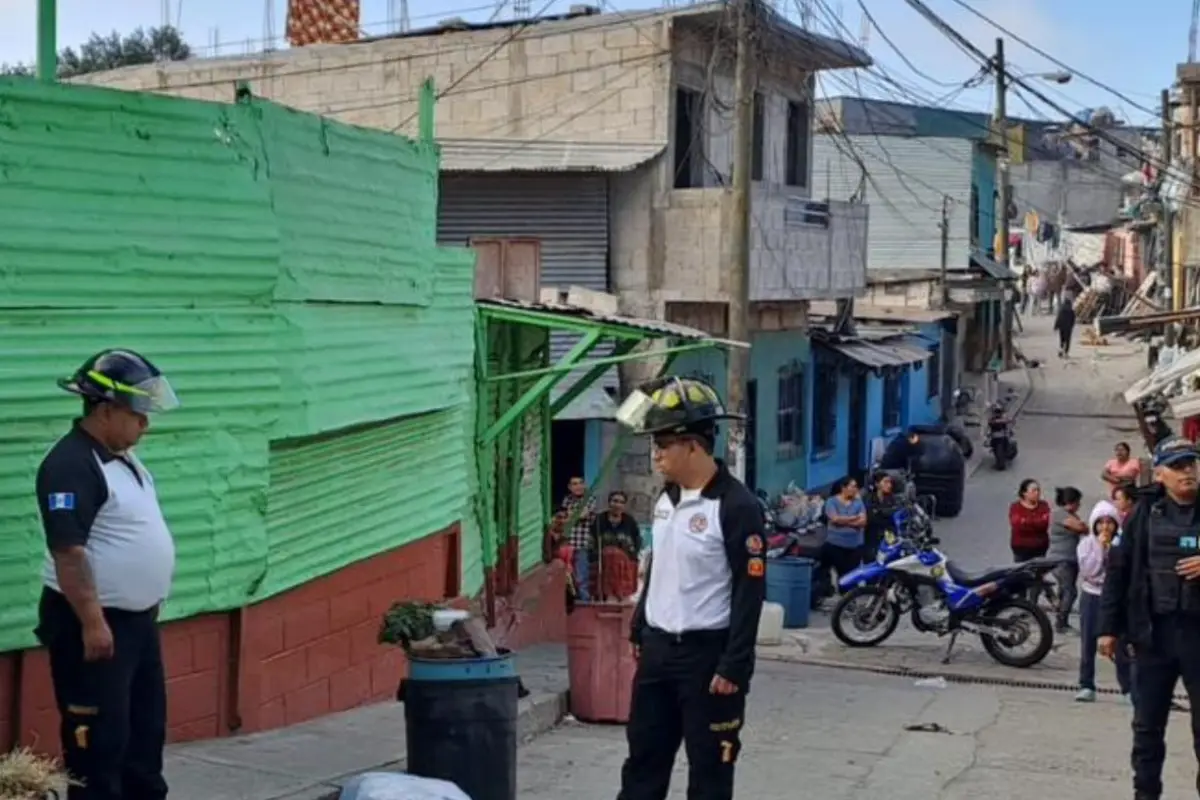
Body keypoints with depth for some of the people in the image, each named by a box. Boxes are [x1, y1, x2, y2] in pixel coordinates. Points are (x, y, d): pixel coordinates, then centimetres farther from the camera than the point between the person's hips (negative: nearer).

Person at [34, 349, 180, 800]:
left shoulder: (121, 456, 12)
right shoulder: (71, 465, -19)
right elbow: (68, 551, -25)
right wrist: (92, 622, -26)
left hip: (137, 617, 10)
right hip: (94, 623, -10)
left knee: (146, 727, 17)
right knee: (99, 738, -3)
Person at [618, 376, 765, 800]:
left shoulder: (736, 506, -17)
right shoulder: (666, 499, 8)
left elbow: (750, 592, -18)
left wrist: (734, 666, -20)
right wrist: (639, 631, 19)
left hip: (707, 653, -8)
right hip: (658, 648, 8)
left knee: (709, 765, 4)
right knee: (643, 755, 14)